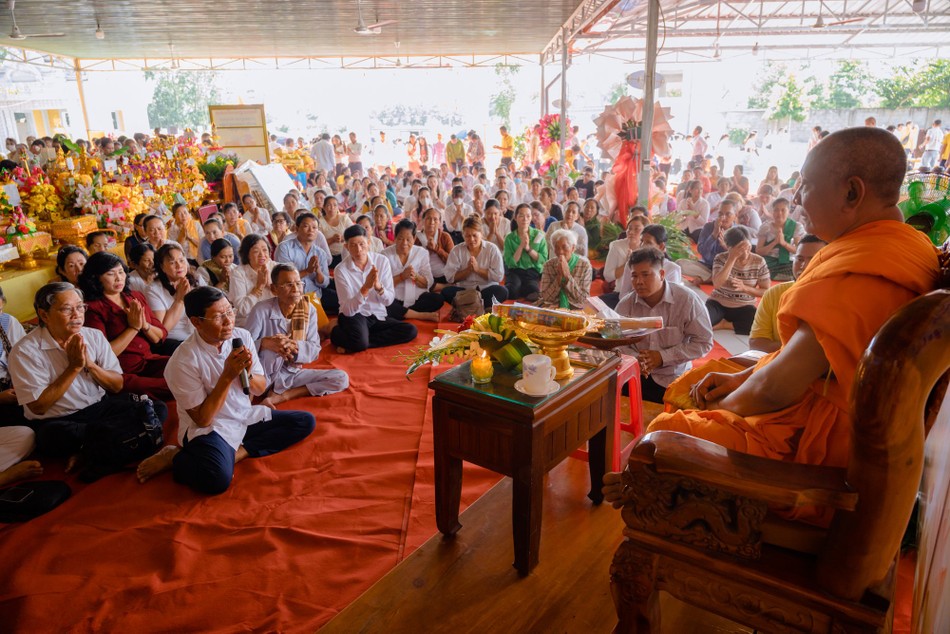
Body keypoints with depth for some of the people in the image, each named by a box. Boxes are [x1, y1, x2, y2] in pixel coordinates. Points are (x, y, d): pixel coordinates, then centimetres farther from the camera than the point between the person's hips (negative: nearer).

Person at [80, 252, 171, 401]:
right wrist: (133, 328, -11)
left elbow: (160, 337, 12)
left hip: (149, 361, 6)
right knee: (171, 386, -32)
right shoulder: (92, 308, -4)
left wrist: (145, 325, -8)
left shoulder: (136, 297, 13)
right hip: (120, 373, -6)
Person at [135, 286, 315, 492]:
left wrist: (247, 374, -19)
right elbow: (202, 419, -17)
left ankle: (236, 453, -12)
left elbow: (260, 389, 5)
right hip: (208, 428, -7)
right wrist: (228, 376, -26)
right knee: (217, 479, -37)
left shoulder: (242, 336, -4)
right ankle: (176, 458, -4)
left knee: (306, 421, -8)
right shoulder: (183, 361, -20)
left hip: (246, 416, 7)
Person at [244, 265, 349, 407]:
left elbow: (314, 351, -7)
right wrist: (265, 343, -38)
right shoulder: (261, 310, -16)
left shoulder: (309, 310, -5)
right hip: (264, 376, -4)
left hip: (293, 374, 5)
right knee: (273, 348, -35)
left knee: (342, 379, -12)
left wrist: (293, 345, -27)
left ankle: (280, 396, -14)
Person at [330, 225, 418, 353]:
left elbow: (389, 300, -7)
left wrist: (378, 286, -29)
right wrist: (366, 287, -31)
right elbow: (348, 310, -18)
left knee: (410, 331, -19)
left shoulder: (382, 261, -6)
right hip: (353, 315, -6)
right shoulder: (341, 269, -13)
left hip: (378, 316, 6)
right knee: (360, 342, -38)